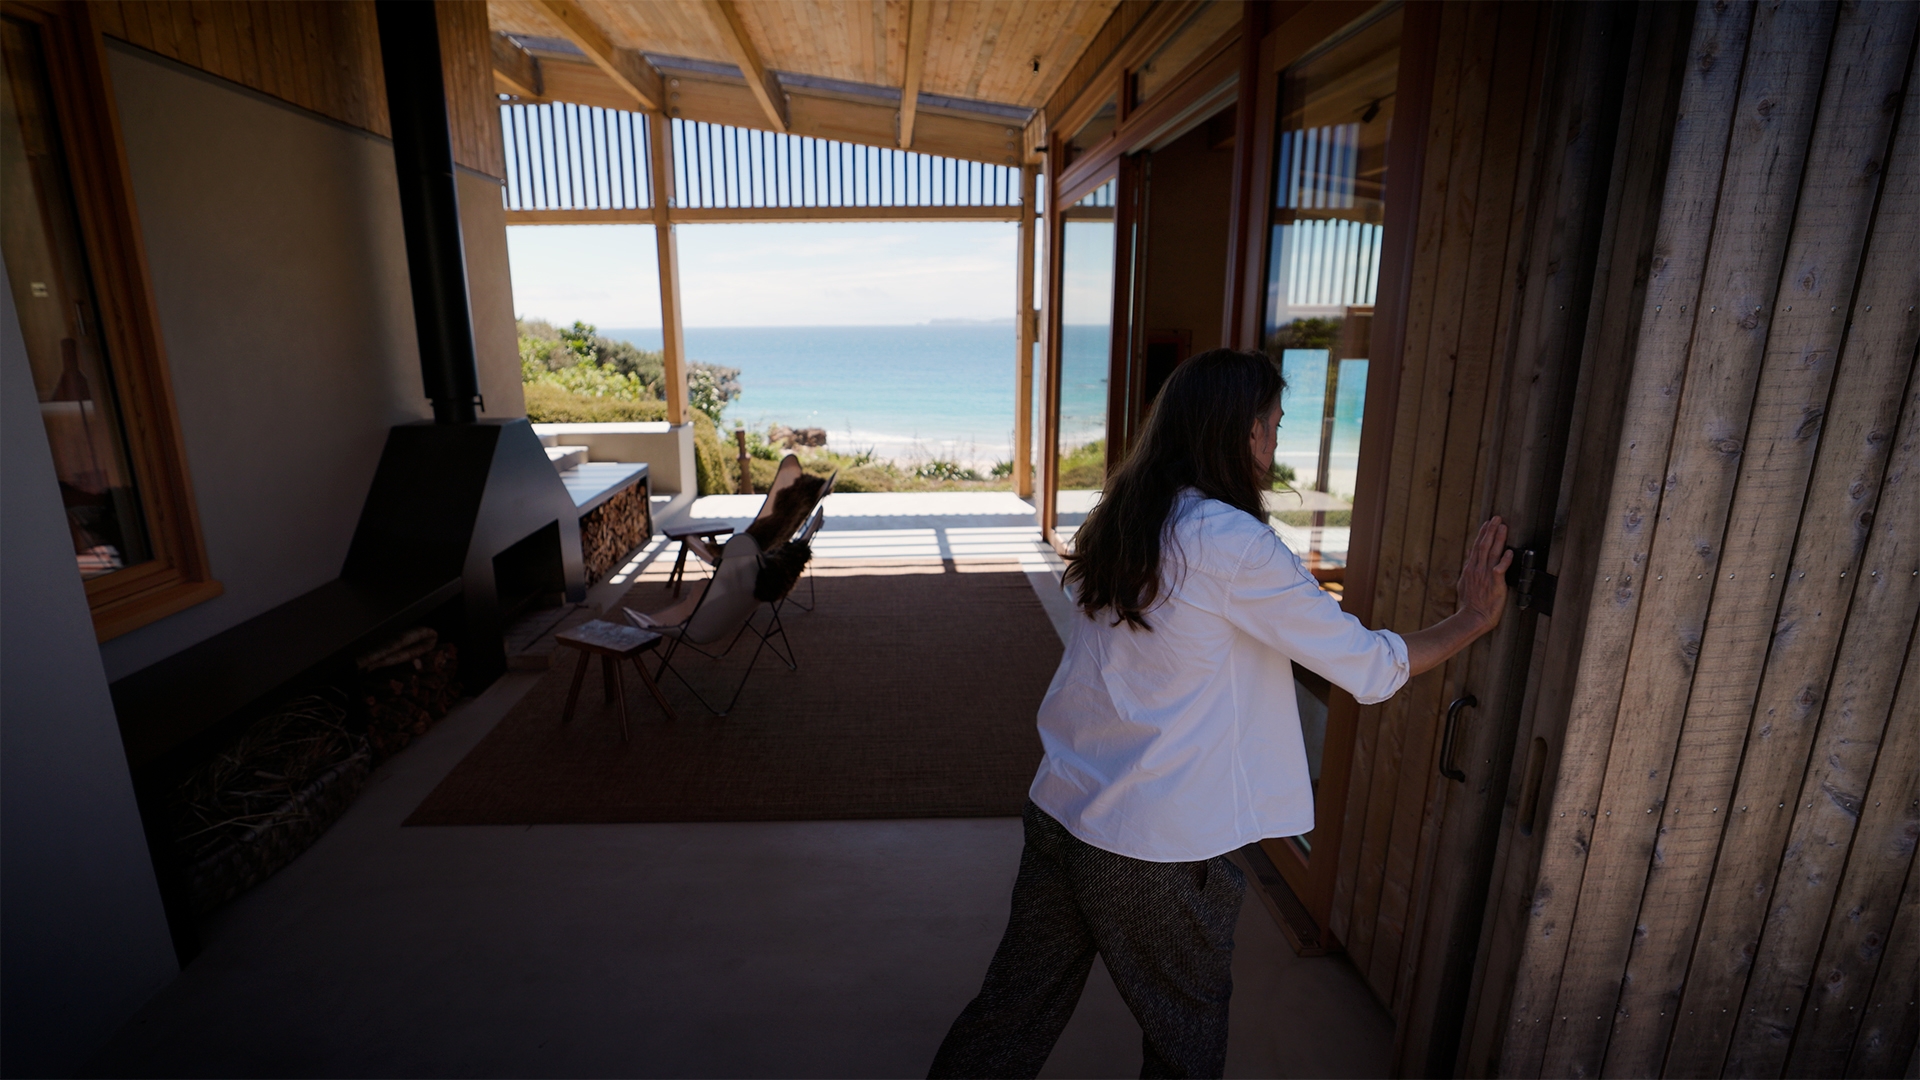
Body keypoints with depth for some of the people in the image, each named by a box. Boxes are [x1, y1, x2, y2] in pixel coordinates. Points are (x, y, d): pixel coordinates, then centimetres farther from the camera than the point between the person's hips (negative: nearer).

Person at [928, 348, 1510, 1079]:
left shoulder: (1118, 520, 2)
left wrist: (1298, 586, 20)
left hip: (1059, 809, 6)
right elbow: (1369, 670, -11)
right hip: (1156, 852, -6)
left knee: (1019, 1002, 22)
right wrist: (1475, 616, 4)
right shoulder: (1235, 544, -19)